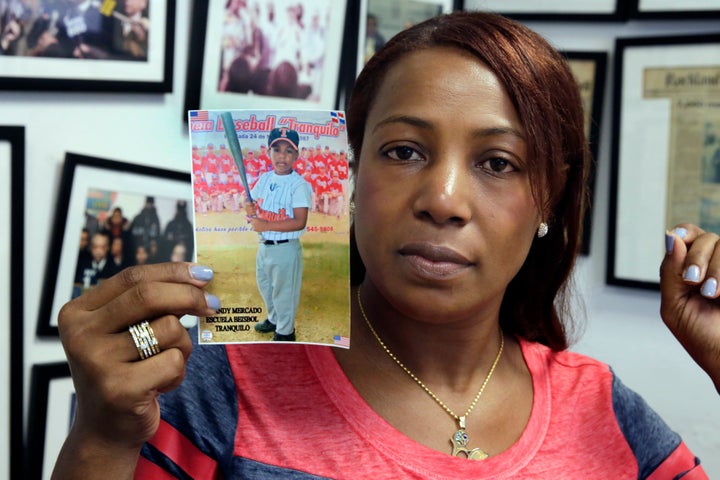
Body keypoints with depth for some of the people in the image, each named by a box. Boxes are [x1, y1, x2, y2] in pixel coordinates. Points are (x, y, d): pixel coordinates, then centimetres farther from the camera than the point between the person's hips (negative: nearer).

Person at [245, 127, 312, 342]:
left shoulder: (299, 185, -19)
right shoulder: (264, 179, 2)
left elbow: (300, 222, -25)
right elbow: (253, 204, 11)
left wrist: (266, 225, -29)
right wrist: (251, 210, -14)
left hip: (286, 248, -7)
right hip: (264, 245, 7)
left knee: (284, 292, 7)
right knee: (265, 286, 25)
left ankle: (285, 332, 25)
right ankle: (274, 320, 47)